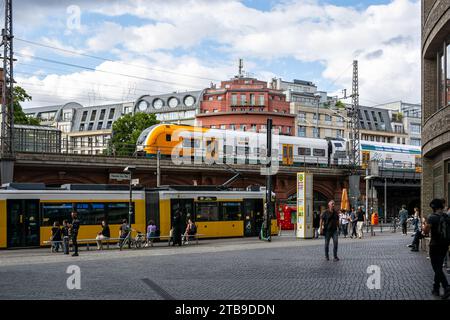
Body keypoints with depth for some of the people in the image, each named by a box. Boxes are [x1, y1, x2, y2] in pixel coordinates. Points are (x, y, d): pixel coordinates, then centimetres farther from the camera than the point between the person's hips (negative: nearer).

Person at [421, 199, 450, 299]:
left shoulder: (432, 217, -14)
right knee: (438, 267, 16)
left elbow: (426, 231, -15)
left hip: (435, 245, -6)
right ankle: (436, 289, 24)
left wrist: (425, 224, 4)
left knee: (437, 268, -2)